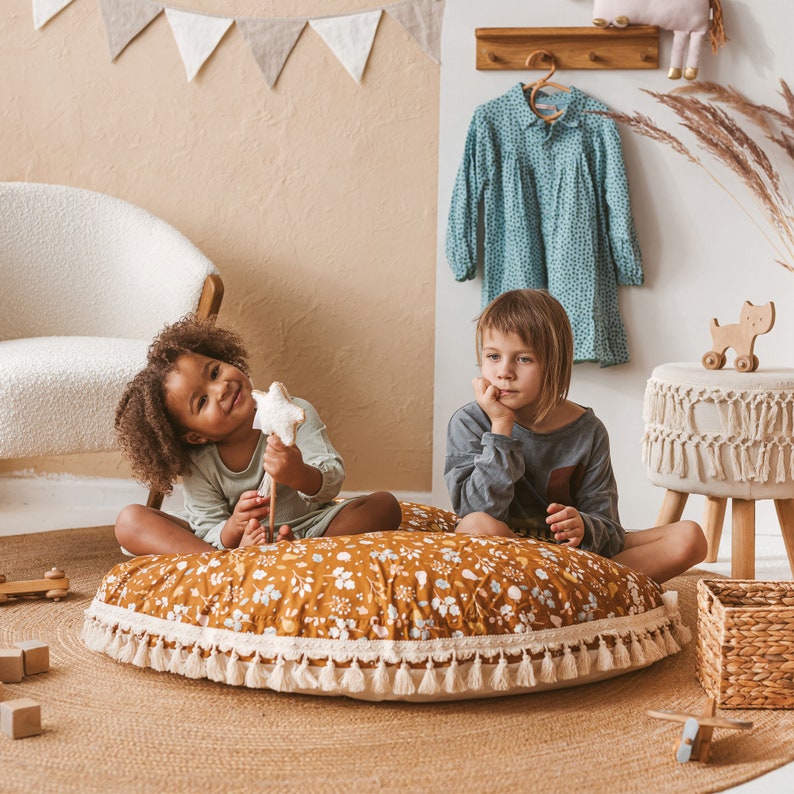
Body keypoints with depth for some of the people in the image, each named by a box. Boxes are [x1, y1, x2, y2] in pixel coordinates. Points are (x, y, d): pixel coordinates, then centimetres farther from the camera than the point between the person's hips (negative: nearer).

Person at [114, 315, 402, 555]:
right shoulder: (196, 466, -11)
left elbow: (332, 480, -23)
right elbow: (209, 533, -13)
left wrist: (300, 476, -47)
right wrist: (234, 529, -37)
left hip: (306, 531, 0)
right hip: (229, 543, 0)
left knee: (385, 505, -22)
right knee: (130, 520, -18)